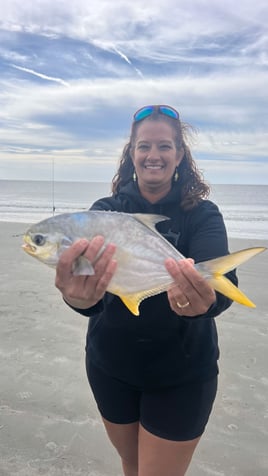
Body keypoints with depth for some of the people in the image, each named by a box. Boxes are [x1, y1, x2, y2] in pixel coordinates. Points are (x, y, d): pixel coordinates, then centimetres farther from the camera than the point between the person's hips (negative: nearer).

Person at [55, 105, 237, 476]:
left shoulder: (202, 214, -11)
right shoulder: (106, 210, -8)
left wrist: (204, 300, -55)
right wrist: (79, 298, -48)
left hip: (182, 374, -2)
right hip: (110, 367, 3)